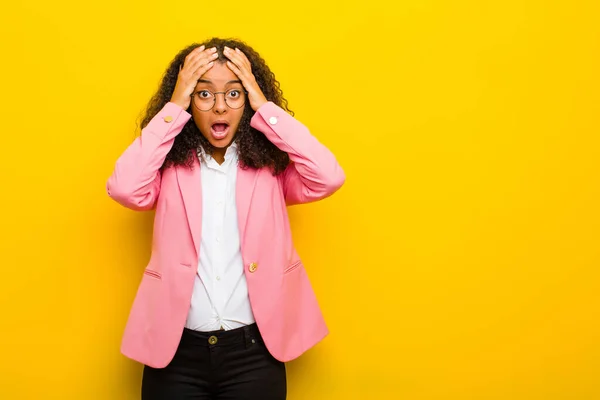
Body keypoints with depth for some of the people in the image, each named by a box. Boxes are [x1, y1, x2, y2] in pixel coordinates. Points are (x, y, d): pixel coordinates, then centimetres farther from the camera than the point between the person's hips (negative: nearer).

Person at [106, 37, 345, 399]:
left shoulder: (271, 166, 0)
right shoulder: (170, 167, 0)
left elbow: (329, 178, -16)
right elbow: (124, 189, -19)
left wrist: (266, 107, -12)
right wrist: (174, 107, -13)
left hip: (254, 352, 0)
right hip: (176, 351, 0)